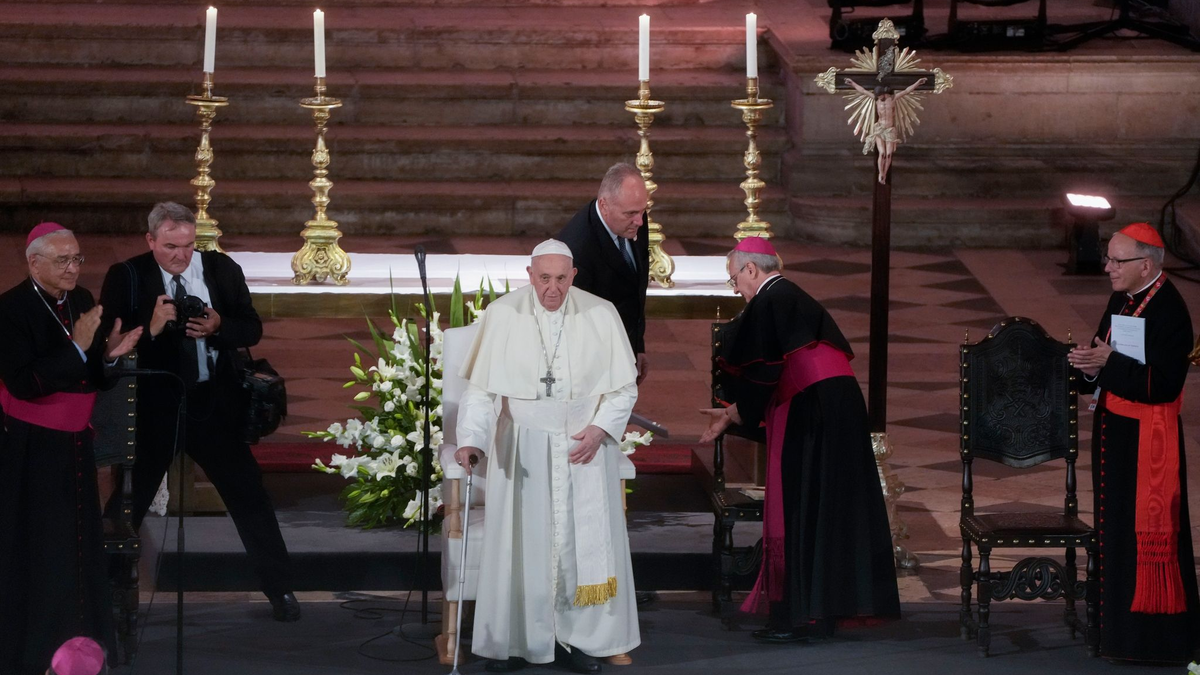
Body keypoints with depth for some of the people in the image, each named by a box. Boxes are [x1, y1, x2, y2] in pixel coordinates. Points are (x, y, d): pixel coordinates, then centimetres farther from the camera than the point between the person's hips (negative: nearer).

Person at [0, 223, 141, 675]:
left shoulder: (81, 301, 4)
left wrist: (109, 354, -9)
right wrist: (77, 347, -26)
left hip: (74, 444, 6)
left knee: (81, 551, 10)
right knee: (37, 556, -3)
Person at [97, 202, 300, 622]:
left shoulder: (222, 269, 0)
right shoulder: (127, 277, -7)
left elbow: (252, 329, 1)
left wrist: (218, 327, -19)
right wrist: (150, 328, -27)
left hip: (213, 403, 2)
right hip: (153, 404, -2)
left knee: (249, 495, 4)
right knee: (129, 499, 7)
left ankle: (279, 590, 14)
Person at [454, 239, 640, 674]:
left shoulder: (601, 316, -5)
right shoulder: (502, 315, -8)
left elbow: (625, 386, 2)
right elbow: (480, 386, -7)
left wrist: (600, 429, -12)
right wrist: (471, 438, -20)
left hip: (584, 446, 1)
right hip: (522, 449, -1)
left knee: (585, 540, 1)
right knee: (520, 544, 1)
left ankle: (577, 638, 8)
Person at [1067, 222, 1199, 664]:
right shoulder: (1123, 299, 7)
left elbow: (1164, 383, -25)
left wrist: (1108, 363, -24)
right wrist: (1091, 364, -6)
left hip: (1147, 440, -9)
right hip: (1114, 429, 9)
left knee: (1148, 533, -2)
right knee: (1116, 528, 16)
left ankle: (1155, 636, 7)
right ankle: (1119, 623, 27)